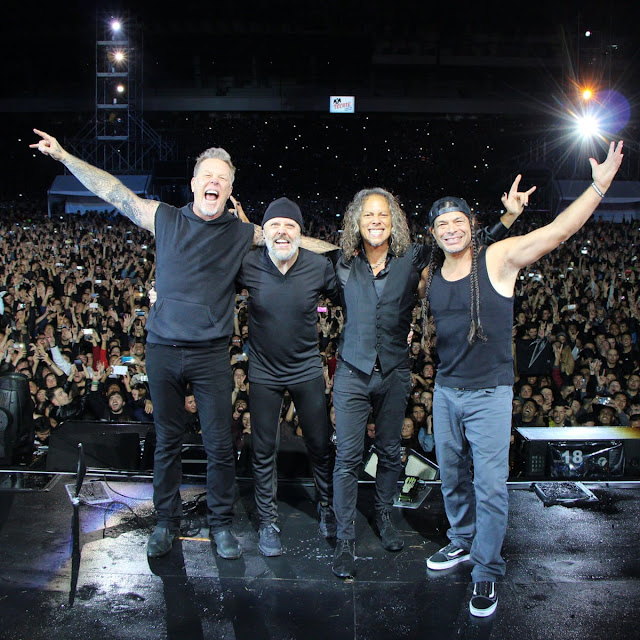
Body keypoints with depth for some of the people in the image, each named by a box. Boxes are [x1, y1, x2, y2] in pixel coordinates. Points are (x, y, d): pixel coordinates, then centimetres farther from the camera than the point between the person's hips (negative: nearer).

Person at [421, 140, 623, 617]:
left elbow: (560, 229, -19)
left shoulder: (498, 259, -11)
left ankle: (487, 573, 16)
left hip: (490, 394, -5)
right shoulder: (430, 277, 3)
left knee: (490, 486, -1)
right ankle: (463, 542, 41)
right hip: (446, 392, 5)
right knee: (452, 477, 18)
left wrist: (601, 183, -26)